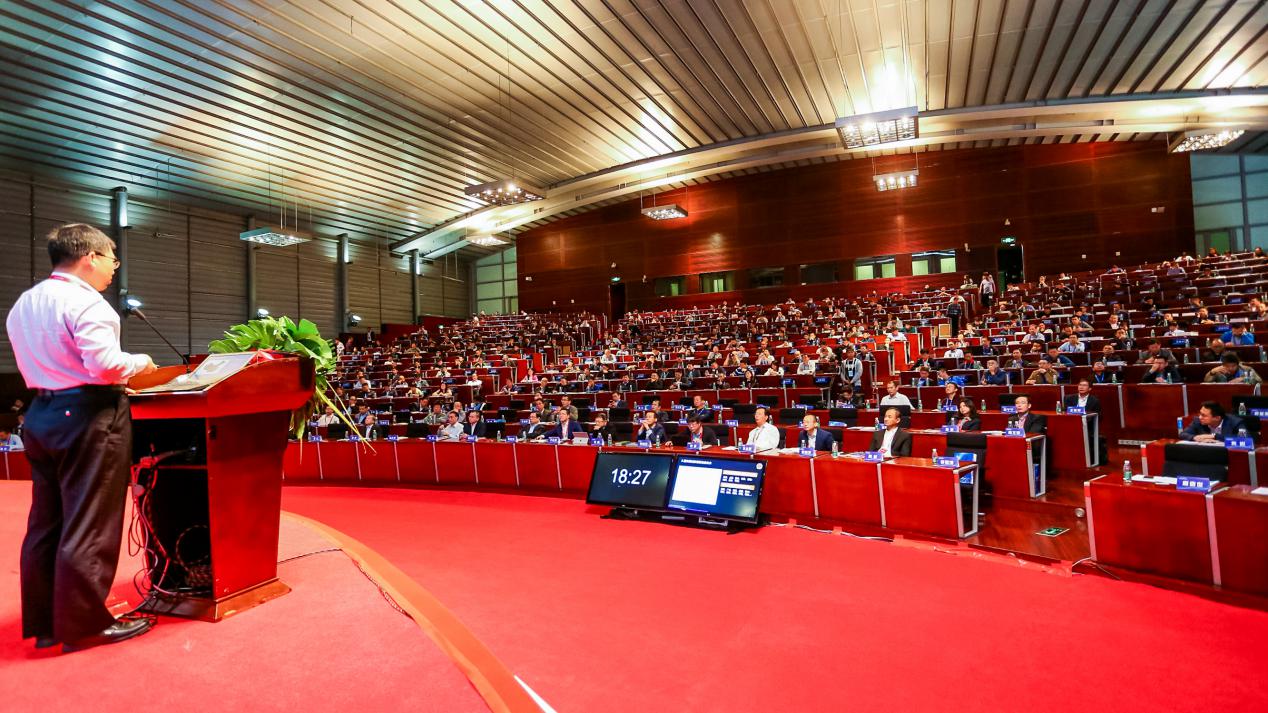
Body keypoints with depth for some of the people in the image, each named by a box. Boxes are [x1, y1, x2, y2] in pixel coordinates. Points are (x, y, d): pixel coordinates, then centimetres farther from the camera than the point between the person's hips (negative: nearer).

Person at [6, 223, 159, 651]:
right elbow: (105, 364, -24)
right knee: (89, 527, -1)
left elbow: (39, 366, 18)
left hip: (41, 415, 9)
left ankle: (44, 623, 24)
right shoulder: (84, 302, -14)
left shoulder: (23, 305, 15)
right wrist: (139, 363, -5)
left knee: (45, 523, 15)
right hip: (88, 417, -9)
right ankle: (84, 625, 8)